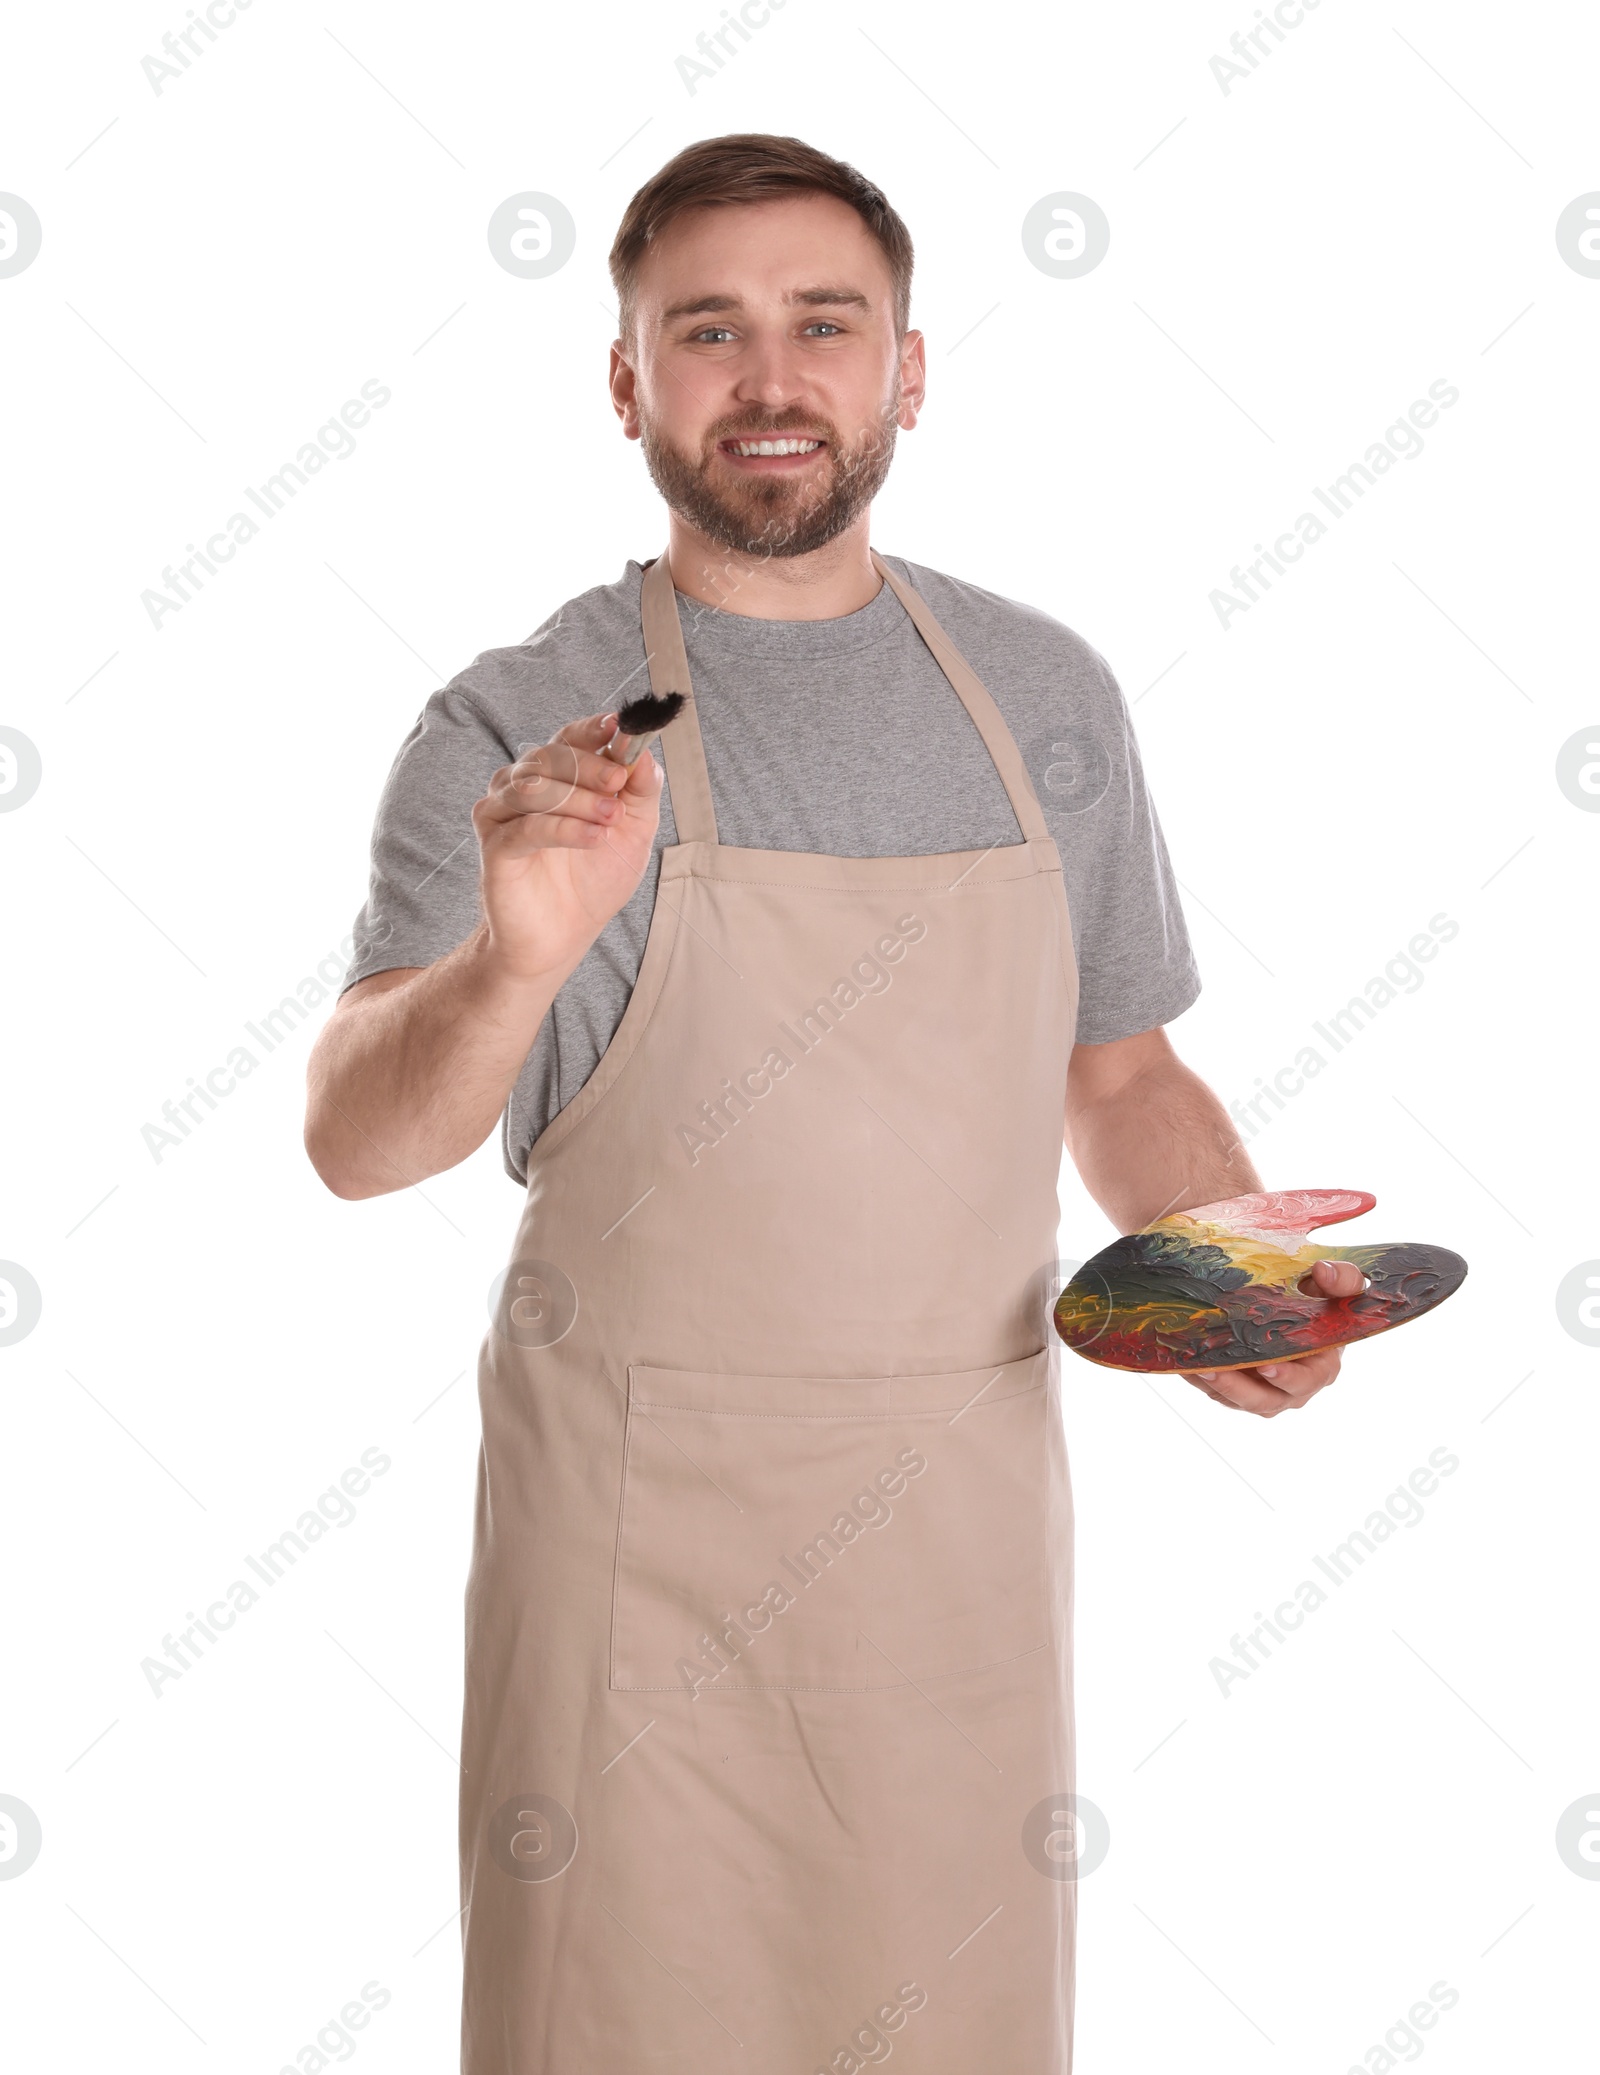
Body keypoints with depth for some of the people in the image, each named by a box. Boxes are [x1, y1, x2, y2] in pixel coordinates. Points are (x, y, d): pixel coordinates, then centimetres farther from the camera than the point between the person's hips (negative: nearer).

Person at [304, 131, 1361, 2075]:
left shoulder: (1046, 695, 5)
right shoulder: (519, 729, -6)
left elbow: (1120, 1070, 14)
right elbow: (353, 1142, -15)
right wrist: (512, 967, -35)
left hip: (968, 1511, 3)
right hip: (639, 1521, -3)